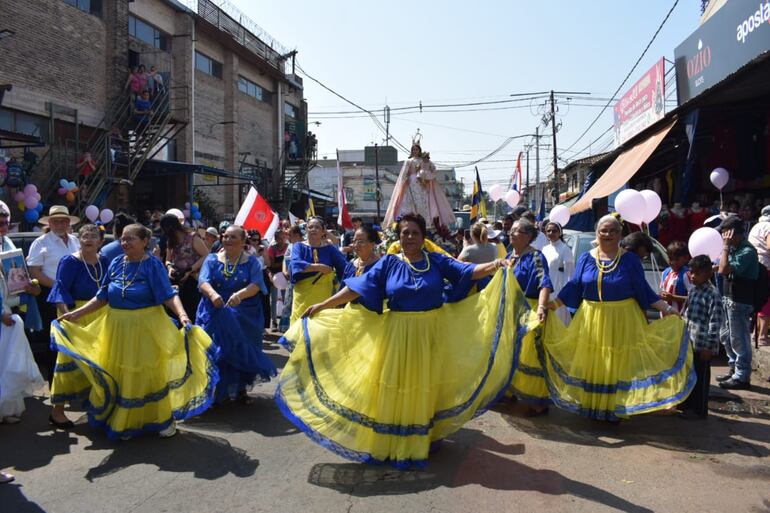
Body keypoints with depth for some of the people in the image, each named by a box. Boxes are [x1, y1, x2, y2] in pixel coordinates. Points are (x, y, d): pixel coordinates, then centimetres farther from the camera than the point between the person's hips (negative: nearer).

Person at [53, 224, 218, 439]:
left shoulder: (153, 265, -11)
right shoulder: (116, 264, 3)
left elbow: (169, 296, -19)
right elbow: (102, 297, 9)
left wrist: (182, 314, -36)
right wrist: (76, 313, 5)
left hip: (146, 329, -5)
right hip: (117, 329, 5)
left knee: (149, 373, 6)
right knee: (119, 375, 12)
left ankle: (163, 419, 24)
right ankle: (126, 421, 30)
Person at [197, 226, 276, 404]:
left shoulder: (252, 262, 3)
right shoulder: (212, 259, 7)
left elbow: (256, 285, -12)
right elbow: (203, 281, -9)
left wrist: (240, 294, -32)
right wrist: (212, 294, -32)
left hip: (244, 317, 0)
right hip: (215, 315, 1)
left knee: (242, 350, 4)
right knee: (218, 352, 0)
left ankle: (241, 389, 21)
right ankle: (219, 390, 16)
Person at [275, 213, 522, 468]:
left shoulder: (437, 261, 1)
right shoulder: (388, 263, -1)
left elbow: (467, 271, -5)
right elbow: (357, 287, -5)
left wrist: (496, 265, -21)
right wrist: (323, 305, -9)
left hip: (430, 336, 0)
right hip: (397, 336, 0)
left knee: (423, 391, 11)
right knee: (393, 390, 7)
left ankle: (420, 443, 29)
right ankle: (390, 444, 23)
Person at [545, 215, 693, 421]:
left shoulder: (630, 259, -1)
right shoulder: (586, 258, 4)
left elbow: (643, 291, 1)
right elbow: (573, 288, 5)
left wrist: (666, 308, -8)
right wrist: (552, 304, -4)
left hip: (622, 320, -2)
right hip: (591, 320, 2)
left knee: (618, 365, 3)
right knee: (591, 364, 6)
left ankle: (615, 408, 16)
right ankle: (591, 406, 20)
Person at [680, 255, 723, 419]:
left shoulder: (712, 294, -16)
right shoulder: (693, 290, 9)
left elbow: (715, 323, -17)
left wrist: (709, 347, -17)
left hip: (702, 345, -8)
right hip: (689, 342, 8)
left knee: (700, 378, 5)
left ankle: (699, 410, 17)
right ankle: (686, 405, 31)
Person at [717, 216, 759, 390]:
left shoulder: (747, 251, -18)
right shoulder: (734, 249, 10)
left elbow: (724, 270, -26)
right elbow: (723, 269, 19)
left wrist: (725, 246, -21)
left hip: (739, 302, -10)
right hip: (728, 298, 10)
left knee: (739, 340, -1)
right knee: (726, 337, 18)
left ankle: (742, 377, 10)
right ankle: (734, 370, 31)